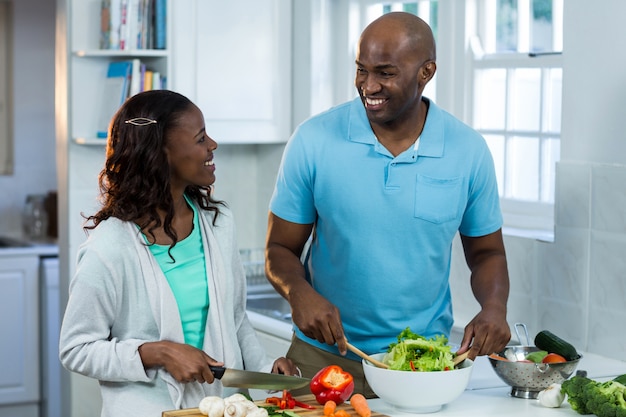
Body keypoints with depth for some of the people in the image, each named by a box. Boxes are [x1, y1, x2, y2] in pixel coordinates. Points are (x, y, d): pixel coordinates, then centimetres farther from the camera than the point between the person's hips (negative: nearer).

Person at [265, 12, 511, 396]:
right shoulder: (314, 141, -9)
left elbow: (486, 252, 7)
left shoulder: (469, 151, -6)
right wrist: (300, 293, -24)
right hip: (323, 358, -1)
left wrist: (495, 306, -14)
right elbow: (281, 249, -3)